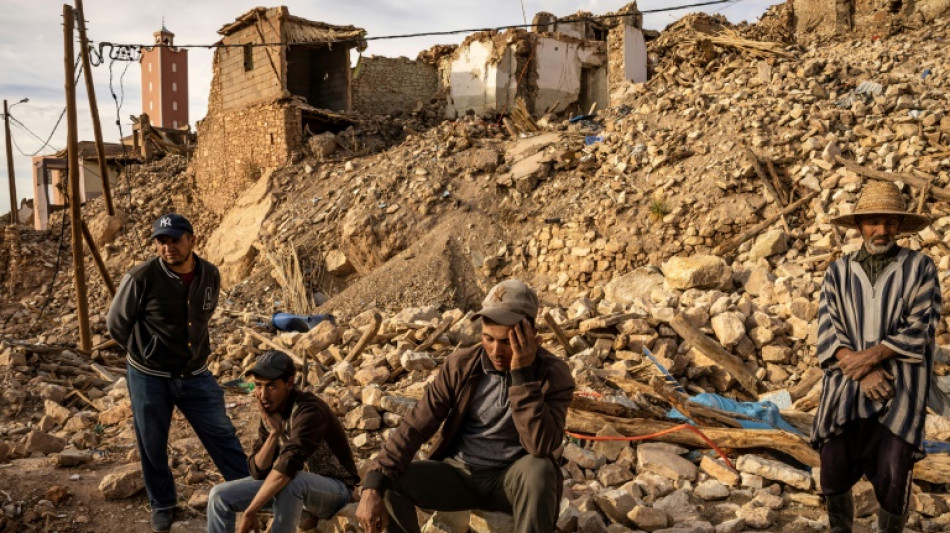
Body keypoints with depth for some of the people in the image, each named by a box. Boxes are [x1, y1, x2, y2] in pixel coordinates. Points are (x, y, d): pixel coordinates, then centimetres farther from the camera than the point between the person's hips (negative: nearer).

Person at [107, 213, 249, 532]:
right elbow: (116, 325, -4)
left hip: (196, 375, 3)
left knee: (222, 436, 8)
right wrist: (148, 353, 3)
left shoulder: (210, 275, -5)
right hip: (149, 378, -2)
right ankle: (162, 505, 33)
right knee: (152, 446, 12)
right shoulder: (141, 278, -18)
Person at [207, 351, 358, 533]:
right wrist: (274, 432, -22)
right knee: (220, 495, -2)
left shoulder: (309, 411, -27)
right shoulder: (271, 411, -4)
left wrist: (250, 511, -38)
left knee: (290, 482, -40)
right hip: (298, 487, 8)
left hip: (335, 487, -8)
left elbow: (288, 464, -41)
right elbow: (258, 472, -7)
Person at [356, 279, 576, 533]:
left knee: (538, 469, -35)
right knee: (389, 481, -21)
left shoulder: (553, 373, -15)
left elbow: (541, 446, -28)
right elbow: (415, 426, -12)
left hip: (512, 478, -2)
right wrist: (373, 484, -24)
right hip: (460, 473, 2)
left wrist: (522, 374, -33)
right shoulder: (461, 365, -8)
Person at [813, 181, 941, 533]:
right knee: (834, 471, 4)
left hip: (899, 388, -2)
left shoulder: (919, 267, 5)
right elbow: (827, 331, 1)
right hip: (846, 385, 2)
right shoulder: (838, 272, 9)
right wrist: (860, 370, -12)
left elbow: (920, 327, -5)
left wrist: (872, 355, -15)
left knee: (893, 476, -4)